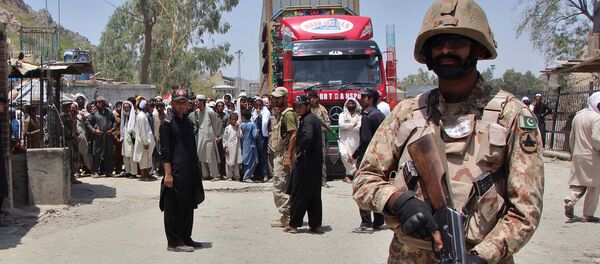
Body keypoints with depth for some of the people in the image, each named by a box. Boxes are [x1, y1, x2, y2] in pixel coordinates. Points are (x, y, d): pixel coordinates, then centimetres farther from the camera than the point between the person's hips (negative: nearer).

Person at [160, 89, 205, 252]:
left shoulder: (189, 123, 16)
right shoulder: (168, 123, -7)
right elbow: (165, 151, -12)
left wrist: (196, 170, 18)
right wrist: (168, 174, -17)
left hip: (190, 173, 8)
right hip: (175, 172, -8)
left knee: (189, 206, 13)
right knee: (174, 207, -1)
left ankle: (186, 238, 24)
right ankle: (174, 242, 6)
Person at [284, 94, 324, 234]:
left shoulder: (307, 120, -15)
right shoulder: (314, 118, 15)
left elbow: (308, 136, -33)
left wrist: (299, 152, -21)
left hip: (305, 163, -10)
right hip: (315, 163, 10)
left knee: (299, 194, -1)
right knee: (314, 195, 11)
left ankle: (293, 224, 6)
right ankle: (316, 225, 15)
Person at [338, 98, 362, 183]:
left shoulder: (358, 116, 8)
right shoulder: (342, 115, 11)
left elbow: (359, 128, -6)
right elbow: (341, 125, -7)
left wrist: (347, 126, -8)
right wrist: (353, 124, -4)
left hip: (354, 140, 0)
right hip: (344, 139, 0)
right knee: (344, 154, -20)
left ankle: (349, 175, 10)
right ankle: (354, 171, -5)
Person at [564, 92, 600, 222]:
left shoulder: (578, 116, 11)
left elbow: (571, 138, 16)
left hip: (577, 155, 7)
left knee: (578, 183, 13)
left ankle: (571, 201, -13)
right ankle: (588, 214, 7)